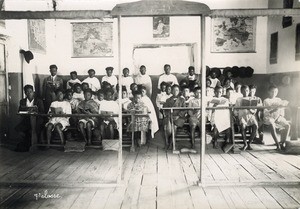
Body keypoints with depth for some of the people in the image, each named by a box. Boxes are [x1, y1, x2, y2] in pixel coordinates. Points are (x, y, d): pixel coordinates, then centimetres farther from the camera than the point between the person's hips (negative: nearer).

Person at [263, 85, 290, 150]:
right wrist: (273, 110, -23)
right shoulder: (266, 101, 3)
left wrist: (281, 115, -6)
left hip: (278, 117, 5)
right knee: (272, 125, -37)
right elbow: (265, 113, -7)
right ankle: (277, 144, -33)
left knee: (287, 125, -23)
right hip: (269, 117, -4)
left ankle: (283, 143, -14)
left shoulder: (279, 100, 17)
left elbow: (281, 110, 16)